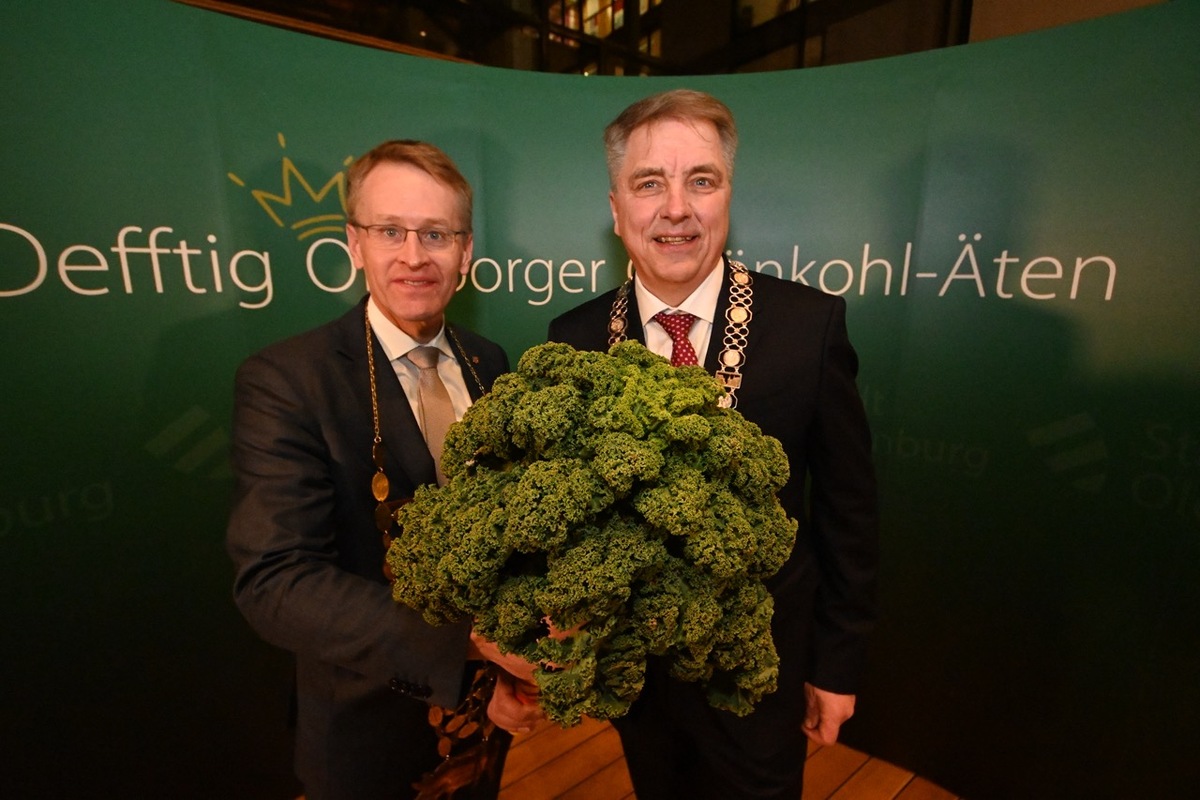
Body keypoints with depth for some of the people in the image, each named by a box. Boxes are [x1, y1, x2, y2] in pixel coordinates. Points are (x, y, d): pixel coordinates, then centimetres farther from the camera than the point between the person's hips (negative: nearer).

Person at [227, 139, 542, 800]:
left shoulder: (489, 365, -5)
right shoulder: (282, 380, -20)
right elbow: (274, 582, -26)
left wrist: (521, 667, -13)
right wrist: (473, 639, -35)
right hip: (370, 728, -4)